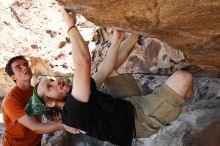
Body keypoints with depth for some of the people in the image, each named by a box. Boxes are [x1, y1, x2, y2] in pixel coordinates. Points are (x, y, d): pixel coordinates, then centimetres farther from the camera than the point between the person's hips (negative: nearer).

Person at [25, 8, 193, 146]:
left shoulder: (73, 95, -2)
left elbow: (107, 68, 0)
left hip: (128, 103, 9)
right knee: (183, 78, -22)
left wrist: (117, 39, -1)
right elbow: (83, 63, -41)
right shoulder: (73, 111, -30)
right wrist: (71, 25, -32)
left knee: (106, 67, 17)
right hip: (141, 118, -9)